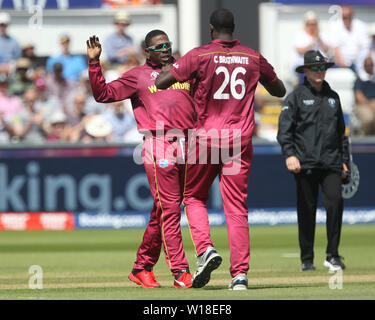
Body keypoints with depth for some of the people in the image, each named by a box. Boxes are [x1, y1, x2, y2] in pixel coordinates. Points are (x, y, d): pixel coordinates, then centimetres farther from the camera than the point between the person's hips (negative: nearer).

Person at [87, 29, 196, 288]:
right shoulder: (138, 76, 10)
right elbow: (103, 94, 5)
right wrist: (94, 63, -5)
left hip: (186, 146, 5)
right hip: (158, 147, -5)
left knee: (163, 211, 8)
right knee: (168, 209, -9)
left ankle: (142, 267, 19)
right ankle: (180, 272, -11)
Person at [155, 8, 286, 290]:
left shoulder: (200, 55, -4)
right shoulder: (253, 58, 6)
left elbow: (159, 83, -9)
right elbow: (280, 90, 21)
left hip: (206, 137, -2)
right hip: (240, 140, 2)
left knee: (194, 196, 16)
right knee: (237, 206, 2)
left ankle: (206, 248, -7)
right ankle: (240, 274, -5)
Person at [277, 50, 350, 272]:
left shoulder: (333, 97, 16)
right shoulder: (296, 96, 3)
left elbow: (341, 132, 23)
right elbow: (285, 129, -3)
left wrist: (344, 160, 19)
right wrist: (289, 154, -17)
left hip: (331, 162, 3)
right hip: (305, 163, -3)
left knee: (335, 202, -14)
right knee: (306, 210, 0)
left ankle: (333, 256, -6)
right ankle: (307, 260, 9)